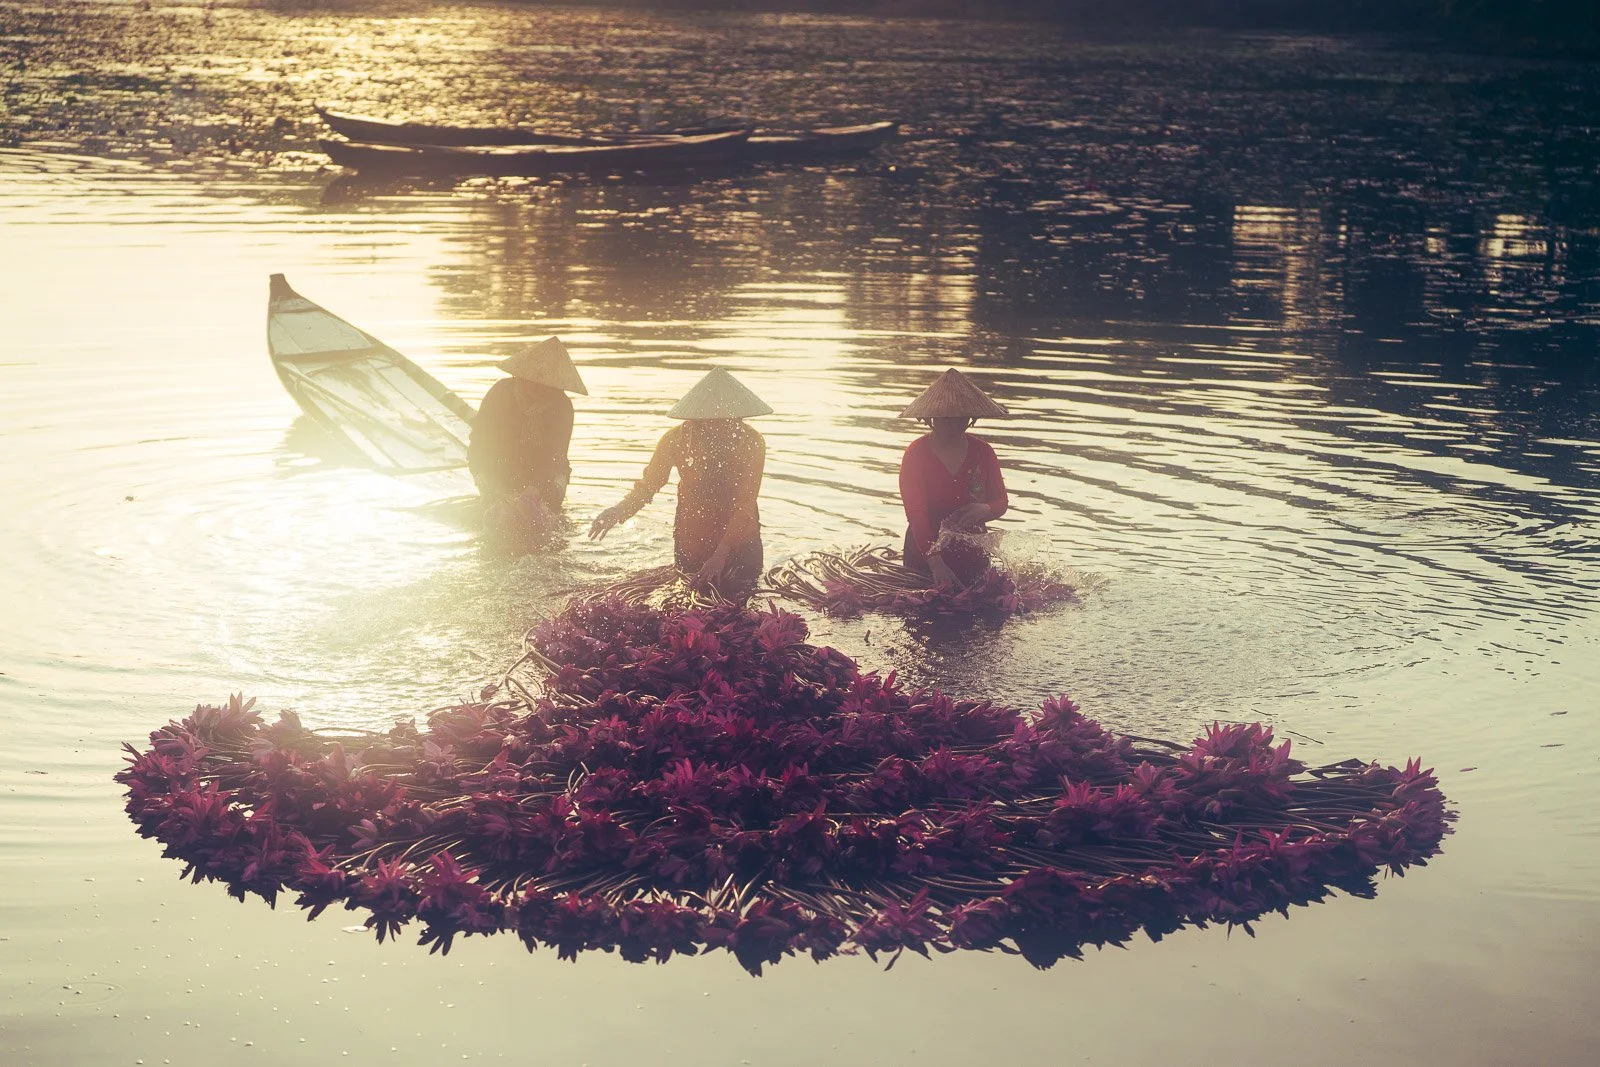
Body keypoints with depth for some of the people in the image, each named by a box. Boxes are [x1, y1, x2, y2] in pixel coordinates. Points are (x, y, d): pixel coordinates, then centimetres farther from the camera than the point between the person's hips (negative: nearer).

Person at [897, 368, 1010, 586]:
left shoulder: (982, 452, 2)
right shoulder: (915, 453, -10)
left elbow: (1001, 501, 8)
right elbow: (916, 513, -19)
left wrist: (984, 510, -19)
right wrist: (935, 561, -32)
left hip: (973, 551, 3)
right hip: (924, 549, -3)